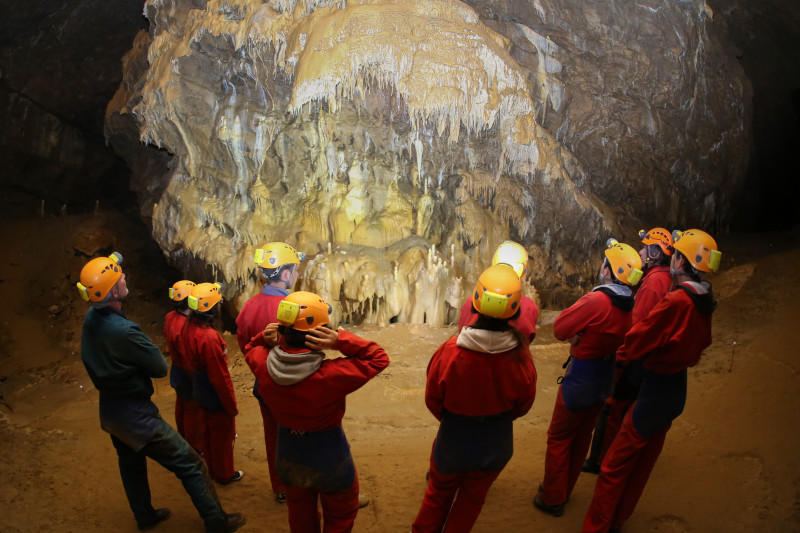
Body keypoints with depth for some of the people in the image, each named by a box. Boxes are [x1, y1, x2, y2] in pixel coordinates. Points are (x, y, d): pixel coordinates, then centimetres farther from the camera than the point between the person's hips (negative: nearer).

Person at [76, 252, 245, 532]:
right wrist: (147, 352, -2)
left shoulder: (91, 318, -6)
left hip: (109, 411, 9)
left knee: (131, 463, 28)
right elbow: (161, 367, -20)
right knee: (190, 464, 4)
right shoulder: (124, 331, -33)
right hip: (135, 415, -9)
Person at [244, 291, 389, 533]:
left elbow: (251, 349, 4)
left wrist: (266, 338, -17)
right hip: (329, 462, -4)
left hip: (288, 457, 5)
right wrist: (340, 340, -34)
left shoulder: (263, 366, -22)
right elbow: (379, 359, -24)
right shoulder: (331, 375, -37)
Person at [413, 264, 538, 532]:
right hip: (496, 444, 1)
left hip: (453, 440, -1)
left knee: (439, 492, 27)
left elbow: (433, 400, -13)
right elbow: (523, 405, -7)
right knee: (472, 499, 27)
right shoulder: (520, 356, -25)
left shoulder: (449, 351, -29)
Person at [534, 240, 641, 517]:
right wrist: (581, 335, -2)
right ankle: (564, 489, 36)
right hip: (605, 379, 7)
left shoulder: (596, 301, -26)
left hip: (580, 379, -7)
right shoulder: (628, 306, -2)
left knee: (559, 439, 8)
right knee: (582, 437, 20)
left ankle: (552, 498, 18)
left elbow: (560, 328, -20)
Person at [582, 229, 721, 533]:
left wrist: (618, 357, 1)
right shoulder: (704, 303, 1)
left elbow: (639, 339, -17)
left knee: (614, 467, 2)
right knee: (643, 462, 21)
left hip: (655, 391, -9)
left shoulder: (676, 301, -26)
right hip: (677, 390, 9)